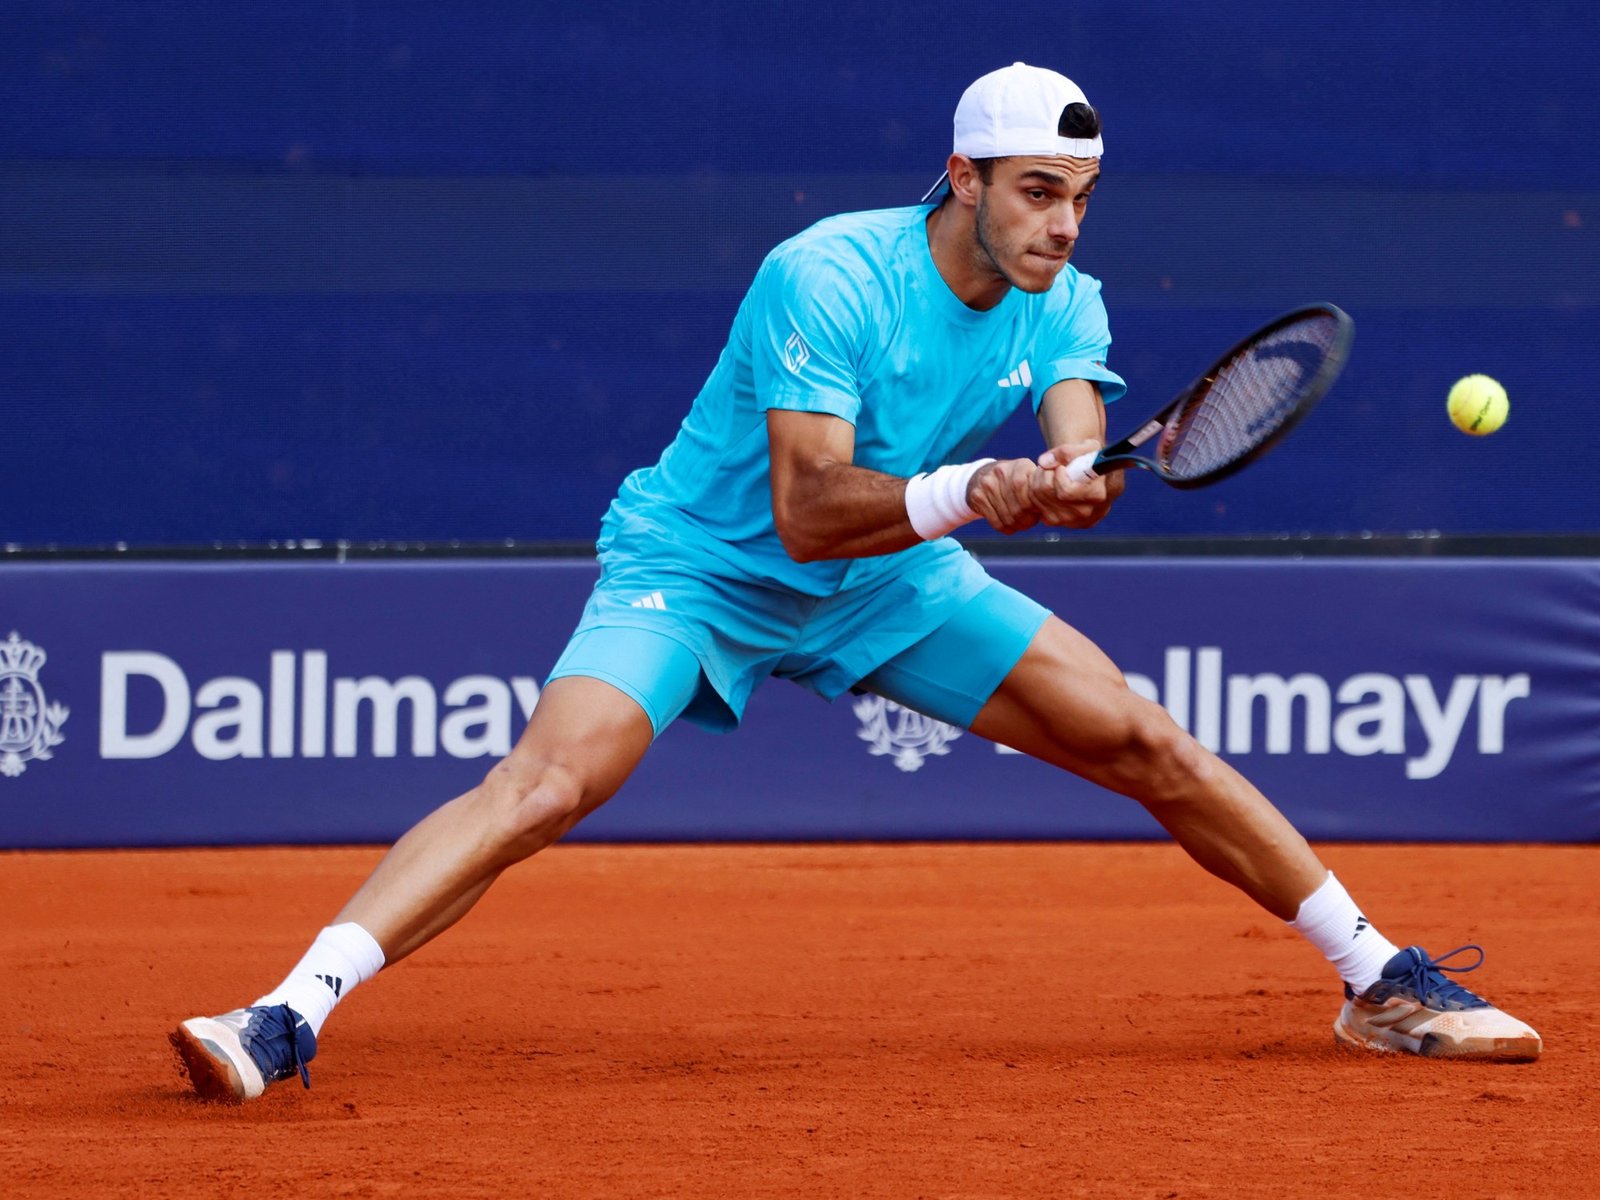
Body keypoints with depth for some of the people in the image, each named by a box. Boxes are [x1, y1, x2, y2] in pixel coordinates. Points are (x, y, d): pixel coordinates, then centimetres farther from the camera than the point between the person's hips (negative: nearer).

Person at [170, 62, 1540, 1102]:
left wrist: (1069, 484, -47)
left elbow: (1077, 451, -24)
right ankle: (287, 1019, -33)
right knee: (547, 781, -28)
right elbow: (808, 510, -31)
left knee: (1147, 745, -2)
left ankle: (1382, 980, 12)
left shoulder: (1064, 306, -8)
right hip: (702, 565, -5)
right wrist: (965, 492, -47)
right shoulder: (826, 278, -27)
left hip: (891, 583, 5)